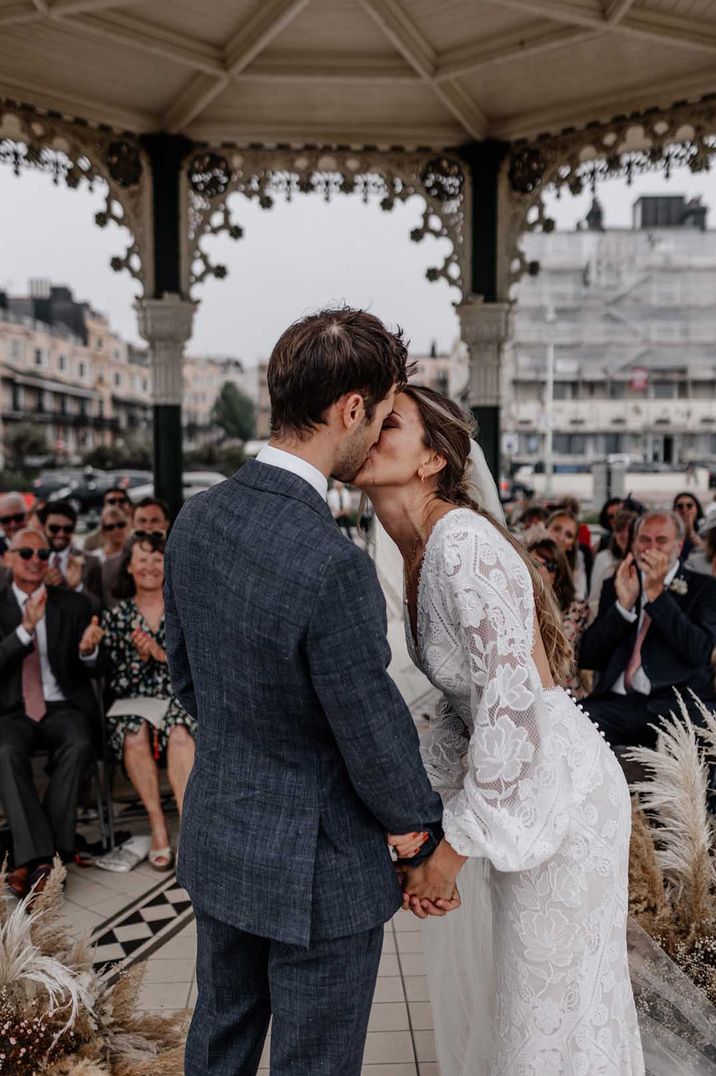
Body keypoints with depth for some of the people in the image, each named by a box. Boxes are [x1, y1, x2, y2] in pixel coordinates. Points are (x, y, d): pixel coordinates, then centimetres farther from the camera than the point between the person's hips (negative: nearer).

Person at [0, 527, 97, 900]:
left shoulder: (74, 604, 10)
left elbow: (87, 663, 8)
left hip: (62, 707, 1)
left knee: (79, 746, -31)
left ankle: (33, 860, -23)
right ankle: (41, 859, -31)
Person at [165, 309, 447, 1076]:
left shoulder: (197, 518, -7)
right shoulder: (334, 567, -32)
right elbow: (376, 739, -21)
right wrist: (428, 847, -2)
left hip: (218, 837, 7)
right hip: (317, 867, -7)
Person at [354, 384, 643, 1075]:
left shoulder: (463, 541, -25)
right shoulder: (418, 554, 3)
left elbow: (512, 696, -28)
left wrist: (454, 846, -21)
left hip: (556, 788, -9)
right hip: (508, 784, 9)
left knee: (553, 1007, 12)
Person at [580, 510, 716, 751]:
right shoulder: (616, 585, 17)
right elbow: (587, 658, 8)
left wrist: (657, 591, -11)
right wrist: (623, 603, -5)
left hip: (675, 704, -2)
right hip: (617, 702, 3)